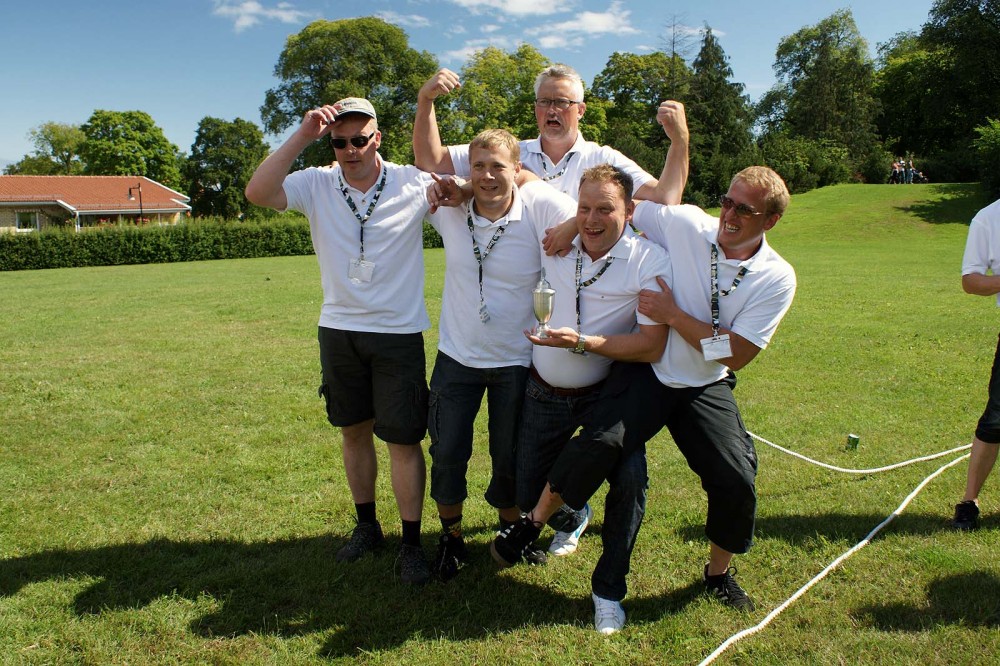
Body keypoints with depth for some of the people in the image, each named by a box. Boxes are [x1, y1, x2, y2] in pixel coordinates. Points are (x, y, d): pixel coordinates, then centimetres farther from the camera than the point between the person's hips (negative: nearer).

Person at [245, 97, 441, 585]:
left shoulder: (412, 183, -8)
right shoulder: (317, 184, -3)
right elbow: (258, 193, -17)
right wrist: (302, 135, -21)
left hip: (399, 333, -3)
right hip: (338, 330, 3)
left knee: (403, 439, 2)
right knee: (354, 431, 16)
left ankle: (412, 542, 17)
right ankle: (367, 526, 35)